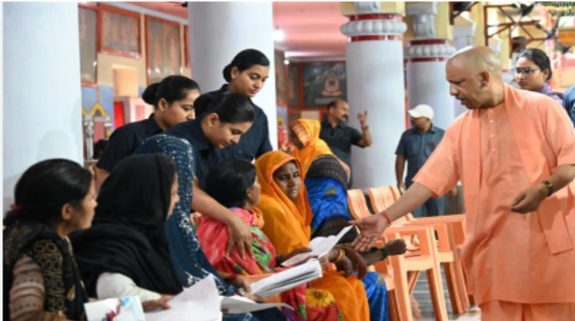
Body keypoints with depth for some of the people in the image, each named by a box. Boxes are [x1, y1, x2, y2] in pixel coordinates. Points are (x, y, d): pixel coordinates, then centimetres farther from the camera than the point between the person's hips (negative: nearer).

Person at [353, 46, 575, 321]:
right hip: (494, 247, 3)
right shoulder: (460, 129, 10)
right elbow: (429, 179, 6)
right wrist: (386, 217, -2)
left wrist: (543, 188, -21)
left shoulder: (541, 108, -1)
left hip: (549, 240, -3)